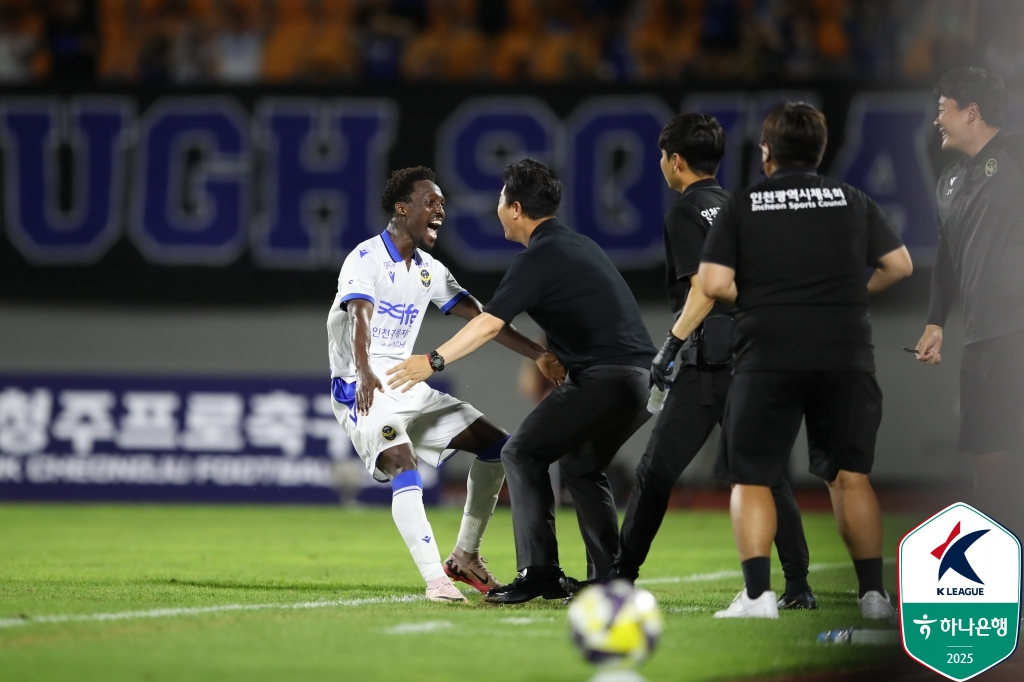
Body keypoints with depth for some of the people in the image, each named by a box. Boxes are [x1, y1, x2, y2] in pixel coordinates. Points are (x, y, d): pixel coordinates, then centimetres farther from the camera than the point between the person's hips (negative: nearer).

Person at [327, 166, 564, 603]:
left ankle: (465, 558, 13)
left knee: (496, 445, 5)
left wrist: (539, 355, 0)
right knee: (404, 465, -31)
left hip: (407, 388, 9)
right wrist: (365, 375, -48)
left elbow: (480, 318, 11)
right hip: (362, 390, -9)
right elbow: (360, 318, -29)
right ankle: (435, 580, -36)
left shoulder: (430, 270, 13)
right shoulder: (366, 259, -12)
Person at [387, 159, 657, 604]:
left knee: (522, 453, -3)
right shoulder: (580, 246, 19)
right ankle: (608, 579, 16)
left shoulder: (540, 258, -8)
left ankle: (540, 573, -10)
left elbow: (489, 324, -12)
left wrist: (433, 361, -9)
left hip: (604, 379, -9)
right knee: (580, 465, 22)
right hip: (643, 375, 9)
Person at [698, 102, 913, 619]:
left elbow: (713, 284, -8)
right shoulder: (852, 202, 8)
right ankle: (873, 592, 10)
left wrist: (755, 298, 11)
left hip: (768, 357, -2)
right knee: (849, 475, 13)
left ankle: (757, 593, -9)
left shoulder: (741, 207, 1)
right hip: (846, 356, 2)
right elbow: (898, 265, 8)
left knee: (751, 479, 5)